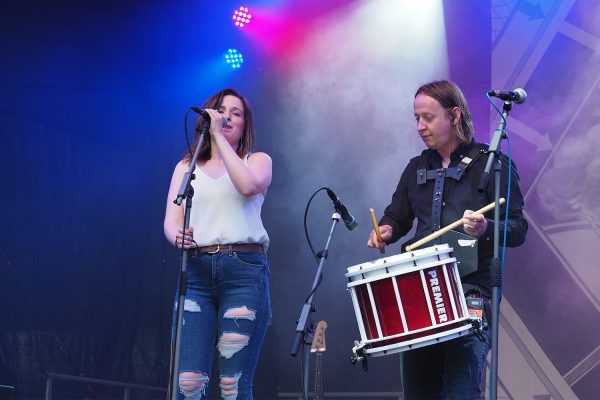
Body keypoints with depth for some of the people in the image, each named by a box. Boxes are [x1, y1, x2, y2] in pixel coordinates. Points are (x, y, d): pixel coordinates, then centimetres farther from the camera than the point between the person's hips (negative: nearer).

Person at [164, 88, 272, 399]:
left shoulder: (257, 161, 15)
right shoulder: (186, 167, 21)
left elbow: (248, 186, -9)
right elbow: (171, 222, 9)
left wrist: (218, 136, -5)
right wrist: (179, 237, -15)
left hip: (244, 271, -2)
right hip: (196, 272, 2)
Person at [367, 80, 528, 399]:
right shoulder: (418, 168, 16)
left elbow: (517, 229, -4)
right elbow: (397, 216, 26)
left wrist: (485, 229, -25)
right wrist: (386, 230, 2)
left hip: (472, 291, -5)